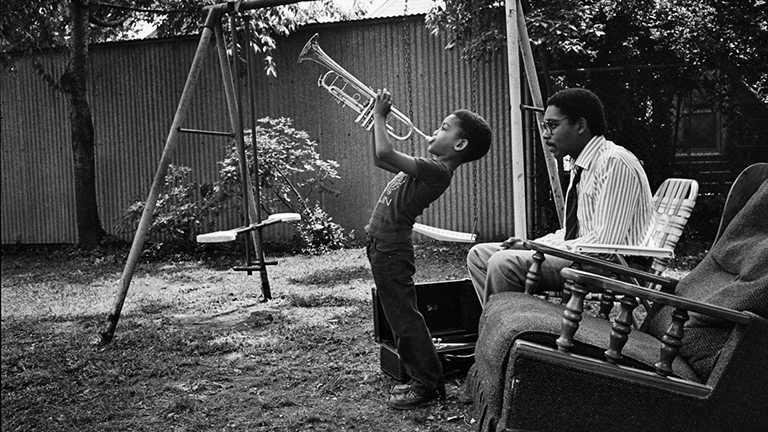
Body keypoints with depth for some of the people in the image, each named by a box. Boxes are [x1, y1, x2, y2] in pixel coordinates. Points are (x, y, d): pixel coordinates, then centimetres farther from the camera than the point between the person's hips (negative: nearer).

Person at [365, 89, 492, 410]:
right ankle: (423, 379, 27)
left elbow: (384, 153, -27)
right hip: (382, 245, 10)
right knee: (401, 317, 17)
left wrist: (380, 115, -13)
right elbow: (380, 160, 22)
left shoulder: (437, 171, -19)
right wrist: (378, 119, 16)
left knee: (404, 319, -2)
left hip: (390, 250, -10)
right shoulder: (430, 168, 12)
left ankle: (428, 386, 9)